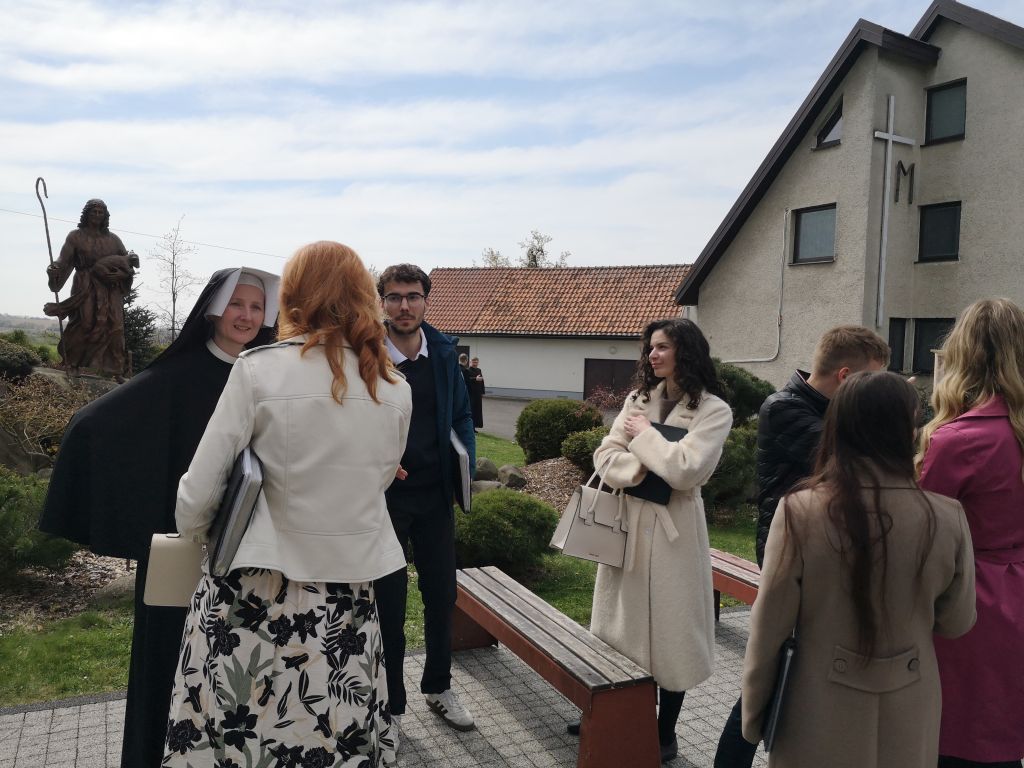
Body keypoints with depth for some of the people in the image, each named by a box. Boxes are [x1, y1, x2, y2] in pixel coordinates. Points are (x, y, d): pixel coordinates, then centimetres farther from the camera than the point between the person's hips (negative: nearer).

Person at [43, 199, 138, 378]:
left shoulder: (112, 239, 16)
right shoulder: (76, 236, 8)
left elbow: (126, 258, 17)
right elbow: (64, 259, 1)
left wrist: (131, 259, -7)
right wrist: (54, 268, -20)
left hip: (110, 290, 2)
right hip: (85, 289, -2)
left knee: (114, 327, -6)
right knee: (85, 324, -13)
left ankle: (116, 370, -4)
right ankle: (72, 364, -1)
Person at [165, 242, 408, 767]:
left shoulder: (258, 369, -11)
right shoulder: (396, 391, -1)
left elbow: (197, 493, -8)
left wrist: (198, 535, 13)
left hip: (258, 593, -3)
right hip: (347, 602, 3)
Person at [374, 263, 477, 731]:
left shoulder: (444, 353, 1)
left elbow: (461, 415, 11)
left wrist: (467, 465, -1)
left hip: (434, 494, 4)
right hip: (384, 496, -4)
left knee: (442, 592, 15)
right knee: (389, 601, 8)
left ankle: (437, 686, 38)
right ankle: (391, 705, 27)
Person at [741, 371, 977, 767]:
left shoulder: (800, 512, -22)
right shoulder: (947, 519, -16)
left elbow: (769, 628, -14)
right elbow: (957, 622, 0)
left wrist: (753, 712, 1)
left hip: (820, 717, -2)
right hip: (907, 719, 2)